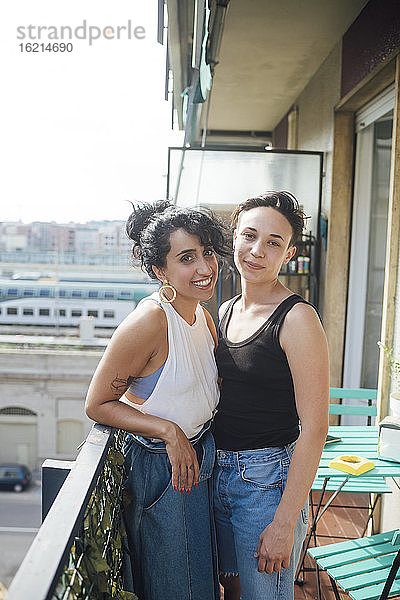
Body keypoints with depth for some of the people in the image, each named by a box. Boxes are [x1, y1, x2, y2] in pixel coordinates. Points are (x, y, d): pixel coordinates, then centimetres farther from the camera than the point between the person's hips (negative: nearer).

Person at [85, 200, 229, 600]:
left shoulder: (203, 317, 0)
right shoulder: (149, 322, -25)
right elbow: (97, 405, -19)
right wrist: (170, 432, -24)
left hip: (200, 458, 8)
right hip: (159, 469, -7)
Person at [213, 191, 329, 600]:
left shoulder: (297, 318, -17)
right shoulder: (224, 312, 5)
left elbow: (314, 428, -19)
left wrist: (285, 522, -19)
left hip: (269, 478, -6)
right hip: (218, 471, 7)